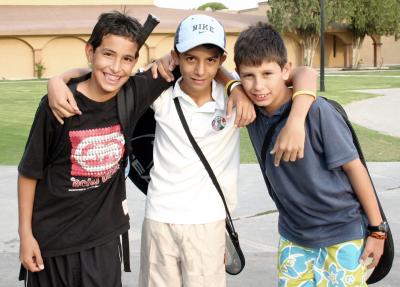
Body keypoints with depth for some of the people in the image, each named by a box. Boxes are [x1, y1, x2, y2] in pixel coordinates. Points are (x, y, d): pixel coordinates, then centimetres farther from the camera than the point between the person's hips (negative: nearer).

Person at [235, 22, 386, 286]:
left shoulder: (317, 111, -22)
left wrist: (377, 229, -8)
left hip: (341, 235, -5)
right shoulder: (251, 111, -8)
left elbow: (353, 166, -14)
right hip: (294, 235, 5)